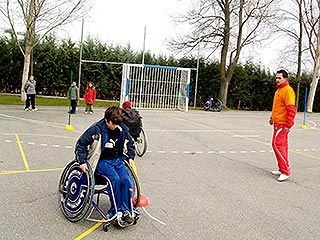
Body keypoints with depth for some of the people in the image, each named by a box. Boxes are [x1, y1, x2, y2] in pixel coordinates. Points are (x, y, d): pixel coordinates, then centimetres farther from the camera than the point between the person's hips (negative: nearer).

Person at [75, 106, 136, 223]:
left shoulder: (122, 129, 2)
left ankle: (125, 210, -11)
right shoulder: (96, 129, -11)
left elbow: (130, 143, 22)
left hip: (117, 159, 4)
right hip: (102, 161, -4)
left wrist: (130, 157, 11)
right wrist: (82, 162, -15)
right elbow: (81, 144, -5)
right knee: (115, 179, -28)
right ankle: (116, 211, -16)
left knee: (127, 180, -21)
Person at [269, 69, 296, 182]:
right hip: (278, 123, 10)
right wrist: (272, 117, 21)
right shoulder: (279, 90, 15)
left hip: (282, 124, -10)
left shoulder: (288, 90, -15)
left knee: (277, 145, -11)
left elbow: (291, 109, -21)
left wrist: (288, 125, -23)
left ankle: (285, 171, -5)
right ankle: (282, 169, 22)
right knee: (282, 146, 14)